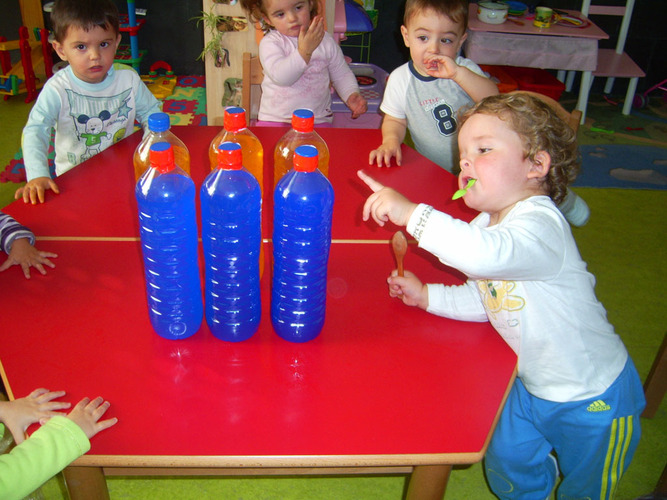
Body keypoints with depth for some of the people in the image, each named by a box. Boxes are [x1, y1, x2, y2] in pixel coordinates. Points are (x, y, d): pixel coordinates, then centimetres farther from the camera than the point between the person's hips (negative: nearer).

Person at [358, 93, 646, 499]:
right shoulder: (487, 224, -3)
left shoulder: (540, 224, -32)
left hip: (593, 399, -7)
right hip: (533, 385, 8)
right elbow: (483, 299, 3)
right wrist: (426, 295, -10)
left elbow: (486, 255, -55)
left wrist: (410, 213, -54)